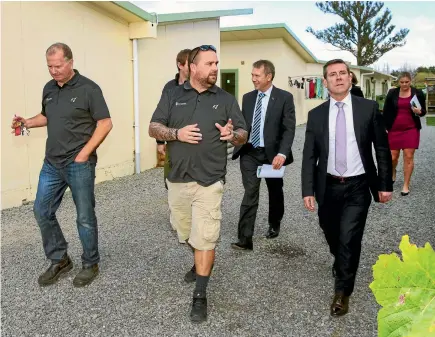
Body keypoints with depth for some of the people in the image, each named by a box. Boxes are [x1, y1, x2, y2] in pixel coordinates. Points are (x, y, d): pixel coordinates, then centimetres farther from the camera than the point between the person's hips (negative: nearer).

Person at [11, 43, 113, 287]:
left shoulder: (88, 88, -10)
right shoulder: (49, 89, 10)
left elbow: (105, 123, -12)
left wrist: (84, 153, -15)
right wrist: (28, 122, 3)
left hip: (79, 164, -7)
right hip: (51, 163, 7)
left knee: (85, 217, 4)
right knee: (42, 212, 10)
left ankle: (91, 265, 22)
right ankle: (59, 260, 27)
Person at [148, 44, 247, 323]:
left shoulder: (226, 99, 2)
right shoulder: (173, 96, 5)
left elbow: (244, 134, 4)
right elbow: (154, 128, 3)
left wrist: (233, 135, -20)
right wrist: (176, 133, -16)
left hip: (209, 181, -2)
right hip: (178, 179, 3)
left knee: (205, 239, -3)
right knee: (187, 233, 19)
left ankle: (200, 296, 10)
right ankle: (201, 263, 49)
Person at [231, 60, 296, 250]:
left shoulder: (284, 98, -7)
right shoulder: (247, 98, 6)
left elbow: (289, 129, -13)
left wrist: (282, 153, -24)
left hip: (272, 153, -2)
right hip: (249, 153, 2)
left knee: (275, 192, 17)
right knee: (250, 194, -7)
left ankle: (274, 225, 41)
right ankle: (245, 239, -6)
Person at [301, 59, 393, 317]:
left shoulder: (369, 108, -3)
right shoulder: (316, 115, 1)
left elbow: (382, 149, 1)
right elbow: (309, 156, 1)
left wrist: (385, 184, -1)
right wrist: (308, 190, -5)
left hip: (357, 188, -2)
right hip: (328, 187, 3)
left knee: (348, 239, -7)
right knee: (333, 237, 16)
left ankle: (343, 292, 13)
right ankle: (344, 265, 48)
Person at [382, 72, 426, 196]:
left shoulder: (418, 93, 0)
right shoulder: (392, 93, 1)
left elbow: (424, 111, 7)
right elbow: (386, 111, 4)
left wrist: (419, 112, -16)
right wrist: (385, 127, -1)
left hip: (411, 129, -1)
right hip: (394, 129, 1)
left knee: (408, 157, -2)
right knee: (392, 157, 5)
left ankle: (406, 185, 7)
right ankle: (393, 172, 40)